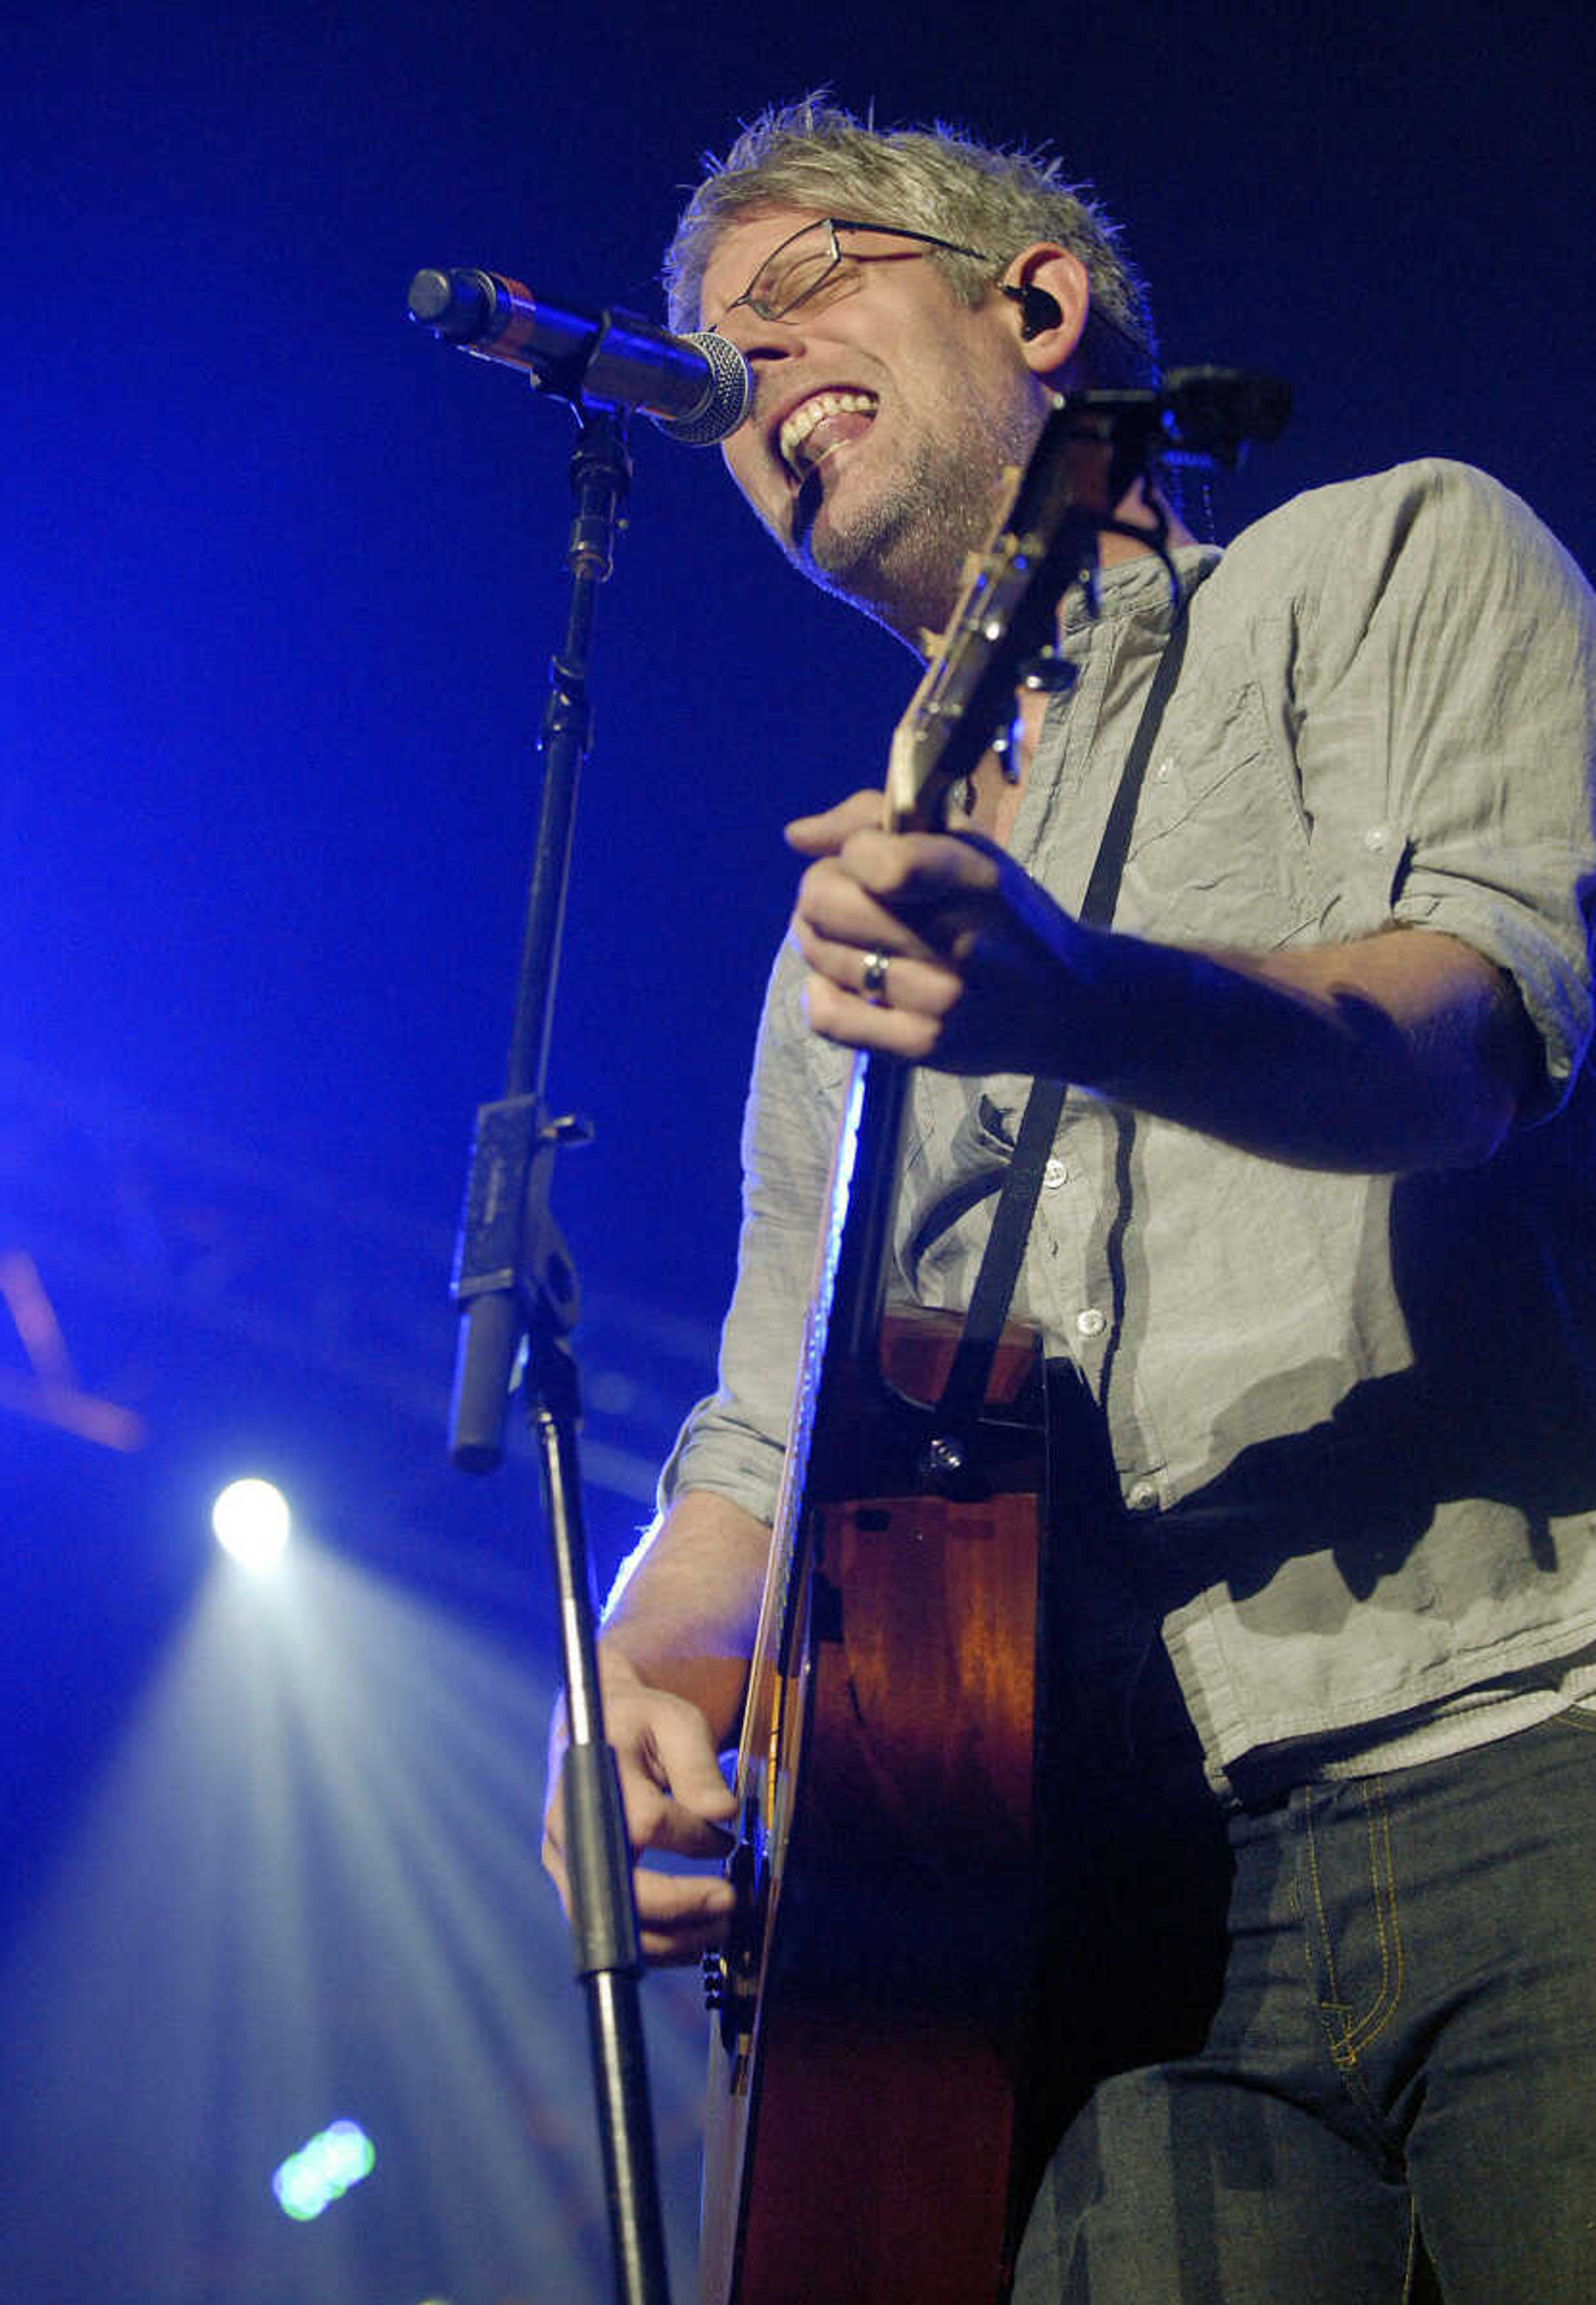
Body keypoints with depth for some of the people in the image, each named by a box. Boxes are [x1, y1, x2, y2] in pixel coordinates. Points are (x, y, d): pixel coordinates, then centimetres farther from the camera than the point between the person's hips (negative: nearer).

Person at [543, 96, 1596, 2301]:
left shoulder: (1394, 556, 12)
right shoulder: (869, 916, 27)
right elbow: (775, 1454, 24)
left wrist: (1084, 1000, -29)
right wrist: (642, 1678, 2)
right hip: (1152, 1879, 4)